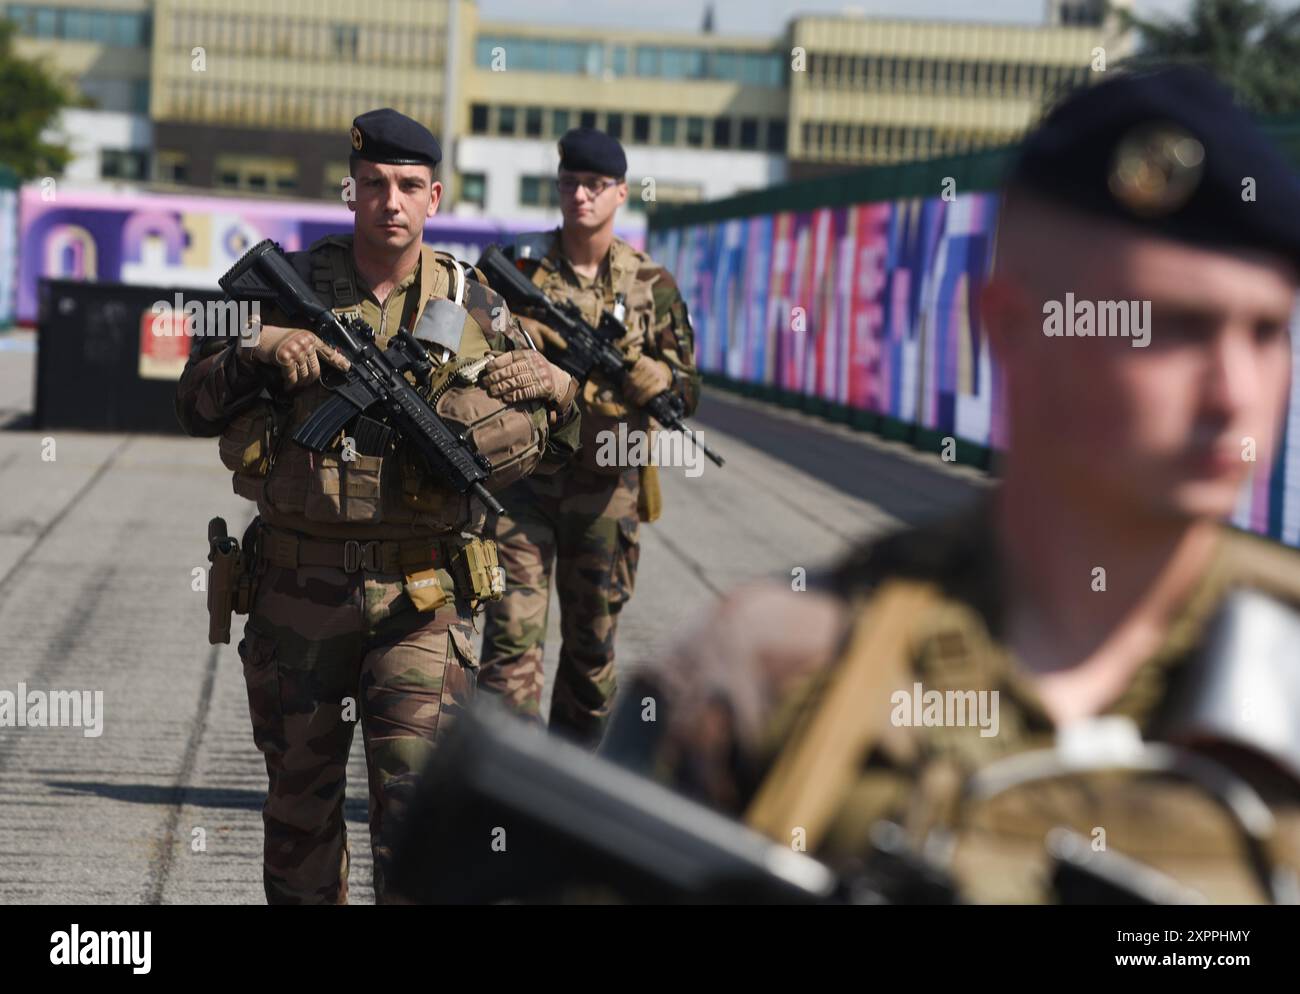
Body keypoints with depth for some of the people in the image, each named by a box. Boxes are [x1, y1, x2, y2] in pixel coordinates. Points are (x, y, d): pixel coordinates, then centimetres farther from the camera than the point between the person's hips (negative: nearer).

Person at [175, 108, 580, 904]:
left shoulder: (474, 305, 5)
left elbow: (549, 451, 11)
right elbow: (197, 406, 4)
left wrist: (559, 392, -11)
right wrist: (257, 351, -14)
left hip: (422, 597, -1)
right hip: (298, 596, 1)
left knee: (416, 799, -10)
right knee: (301, 797, 13)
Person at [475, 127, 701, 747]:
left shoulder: (651, 285, 5)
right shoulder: (516, 268, 3)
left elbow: (684, 394, 4)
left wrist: (625, 359, -14)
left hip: (605, 491, 2)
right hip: (521, 480, -2)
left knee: (592, 649, 11)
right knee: (513, 635, -12)